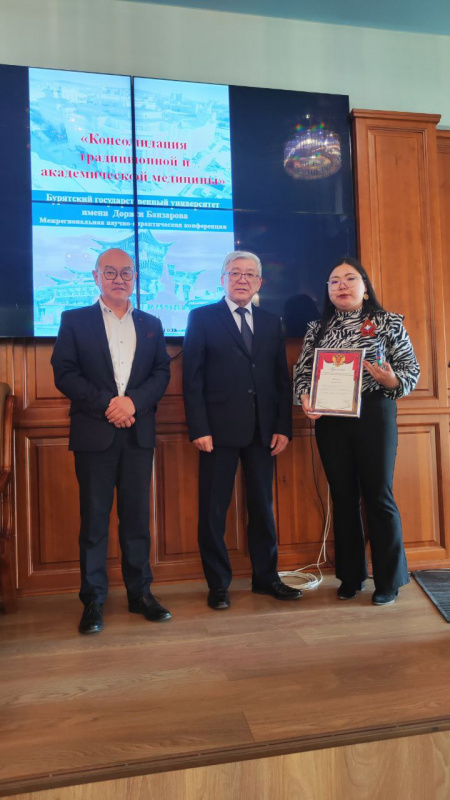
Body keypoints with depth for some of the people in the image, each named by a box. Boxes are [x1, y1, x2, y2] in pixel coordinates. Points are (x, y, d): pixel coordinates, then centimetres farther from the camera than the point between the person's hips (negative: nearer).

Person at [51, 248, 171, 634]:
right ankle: (93, 601, 15)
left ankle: (140, 592, 20)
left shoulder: (151, 324, 13)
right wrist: (107, 404, -14)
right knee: (94, 519, 3)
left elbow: (163, 373, 5)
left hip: (139, 434, 2)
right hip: (94, 434, -2)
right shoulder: (74, 320, 6)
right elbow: (64, 373, -3)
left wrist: (133, 401, -12)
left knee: (137, 516, 8)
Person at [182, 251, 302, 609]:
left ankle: (266, 577, 26)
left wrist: (283, 427, 3)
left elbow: (282, 378, 12)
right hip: (220, 429, -3)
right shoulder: (202, 318, 3)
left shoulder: (271, 323, 14)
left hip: (263, 430, 4)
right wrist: (199, 429, -10)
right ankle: (218, 583, 19)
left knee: (263, 506, 12)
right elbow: (192, 378, -3)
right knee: (214, 509, 4)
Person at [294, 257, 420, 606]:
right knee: (343, 496, 9)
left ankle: (388, 580, 17)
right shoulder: (317, 329, 11)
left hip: (374, 415, -3)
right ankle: (351, 577, 23)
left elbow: (412, 369, 1)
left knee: (379, 495, 1)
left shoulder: (388, 322, 3)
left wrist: (392, 381, -20)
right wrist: (306, 399, -12)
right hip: (330, 420, 3)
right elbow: (303, 372, 8)